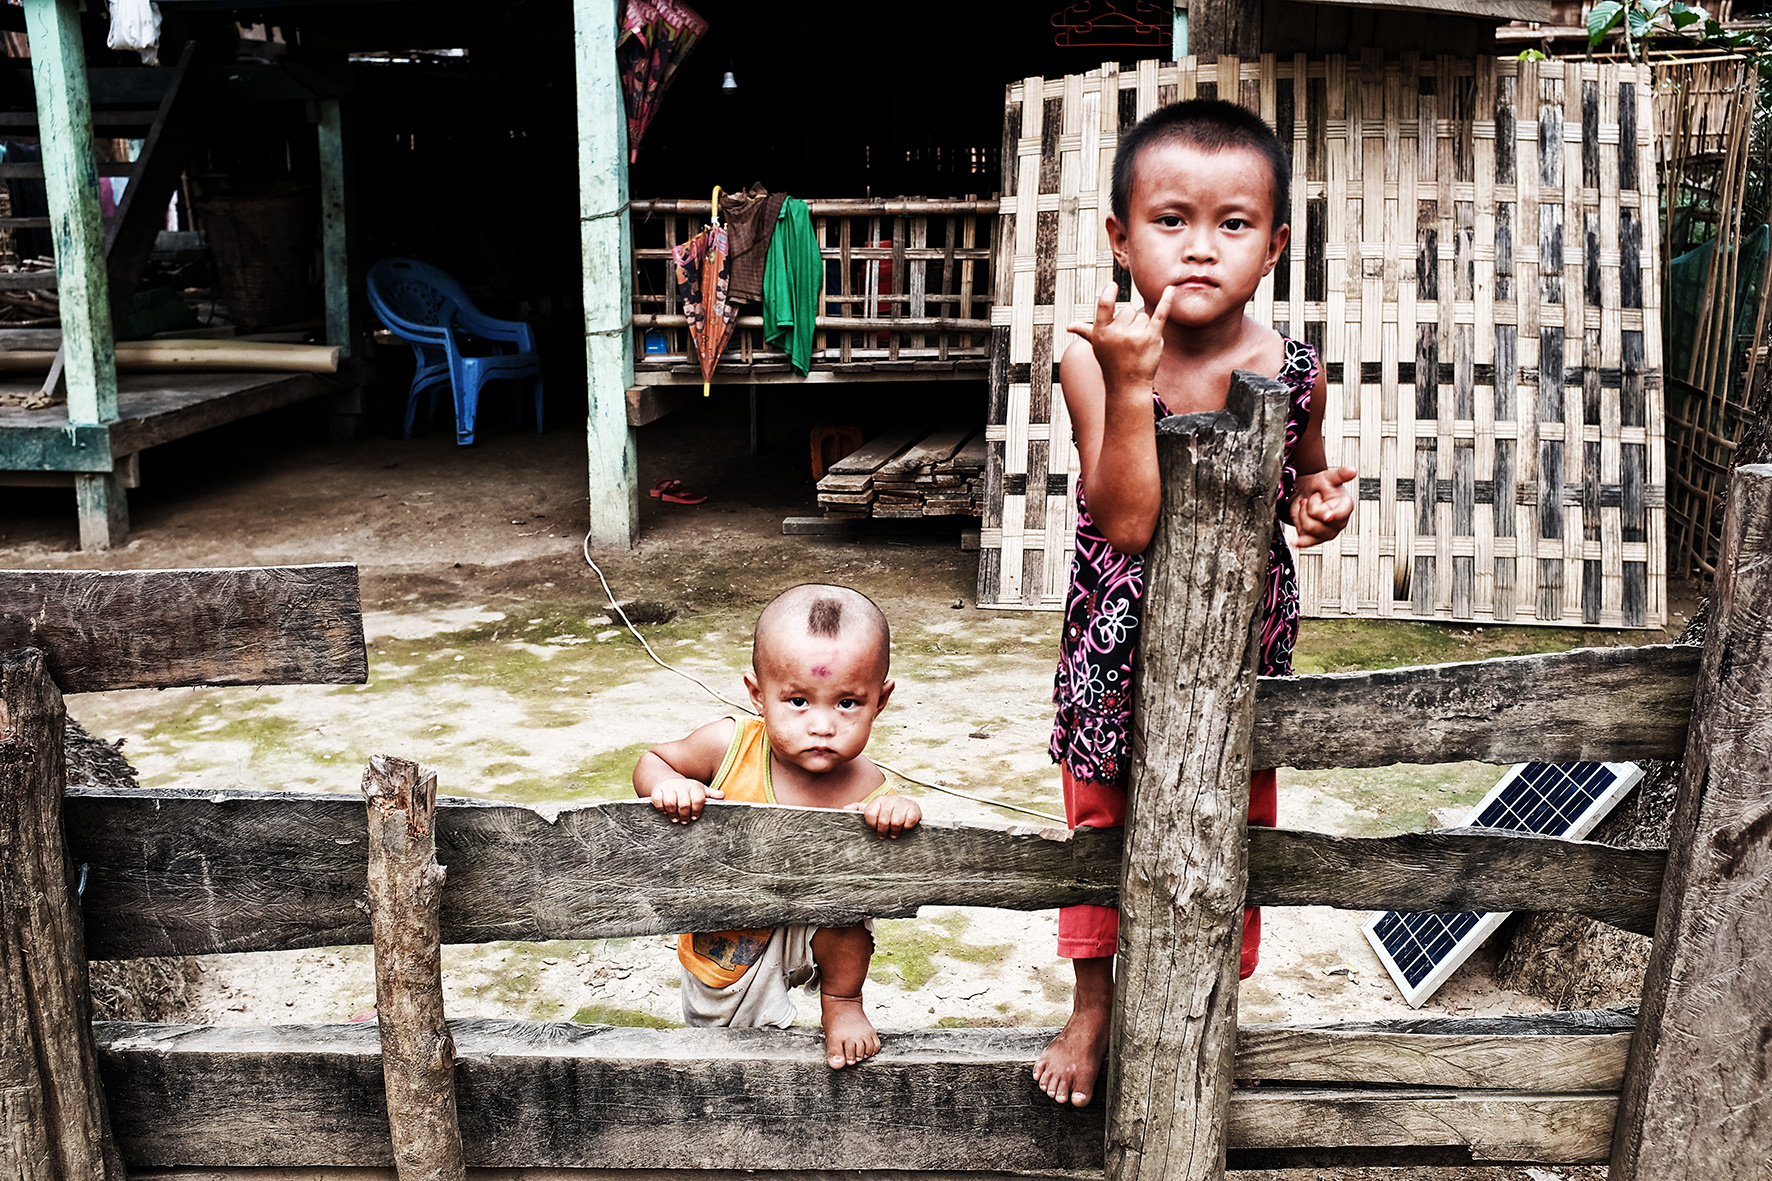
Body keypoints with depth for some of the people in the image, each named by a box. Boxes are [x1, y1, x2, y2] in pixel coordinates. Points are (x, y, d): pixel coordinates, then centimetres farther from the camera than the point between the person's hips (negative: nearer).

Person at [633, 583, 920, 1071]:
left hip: (807, 934, -2)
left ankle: (841, 1002, -5)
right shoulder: (731, 745, -25)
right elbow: (651, 761, -8)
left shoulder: (865, 790, -28)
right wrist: (669, 785, -31)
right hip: (718, 942, 2)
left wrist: (901, 814, -39)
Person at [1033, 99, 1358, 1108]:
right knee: (1103, 817, 17)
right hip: (1123, 645, -1)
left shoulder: (1292, 371, -11)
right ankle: (1094, 1007, 41)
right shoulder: (1095, 361, -19)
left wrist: (1317, 500, -14)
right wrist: (1129, 385, -37)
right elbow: (1127, 520, -28)